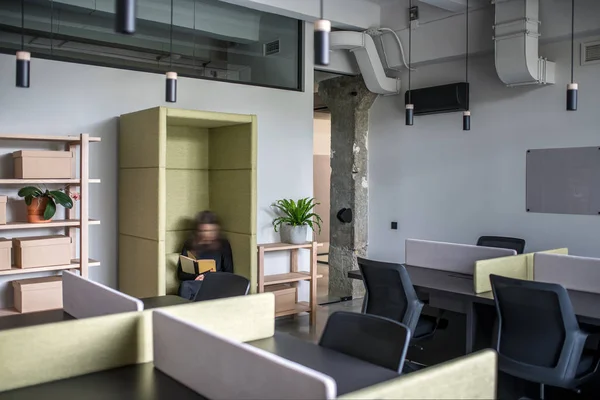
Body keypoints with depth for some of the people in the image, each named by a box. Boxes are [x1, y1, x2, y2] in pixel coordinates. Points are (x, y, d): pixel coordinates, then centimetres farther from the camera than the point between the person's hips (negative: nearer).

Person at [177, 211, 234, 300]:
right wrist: (195, 277, -11)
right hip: (194, 282, 2)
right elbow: (180, 274, 9)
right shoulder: (190, 245, 11)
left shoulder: (223, 245, 10)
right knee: (185, 286, -36)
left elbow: (229, 273, 10)